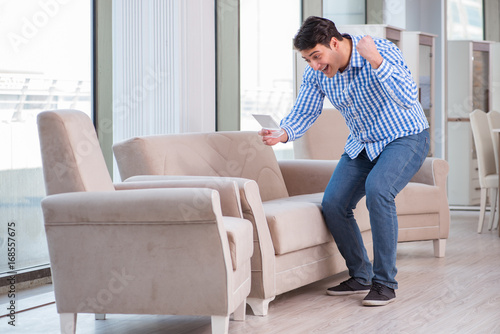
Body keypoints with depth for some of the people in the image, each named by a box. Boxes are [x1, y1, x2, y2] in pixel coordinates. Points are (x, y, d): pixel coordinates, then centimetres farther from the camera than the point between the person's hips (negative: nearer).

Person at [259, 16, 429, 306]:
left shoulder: (383, 51, -27)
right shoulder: (316, 73, -9)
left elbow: (408, 97, -38)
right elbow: (304, 112, 0)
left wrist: (376, 62, -48)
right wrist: (283, 134, -21)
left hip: (405, 138, -6)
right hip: (363, 144, 6)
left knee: (376, 188, -31)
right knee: (333, 203, -7)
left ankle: (385, 282, -21)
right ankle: (361, 276, 14)